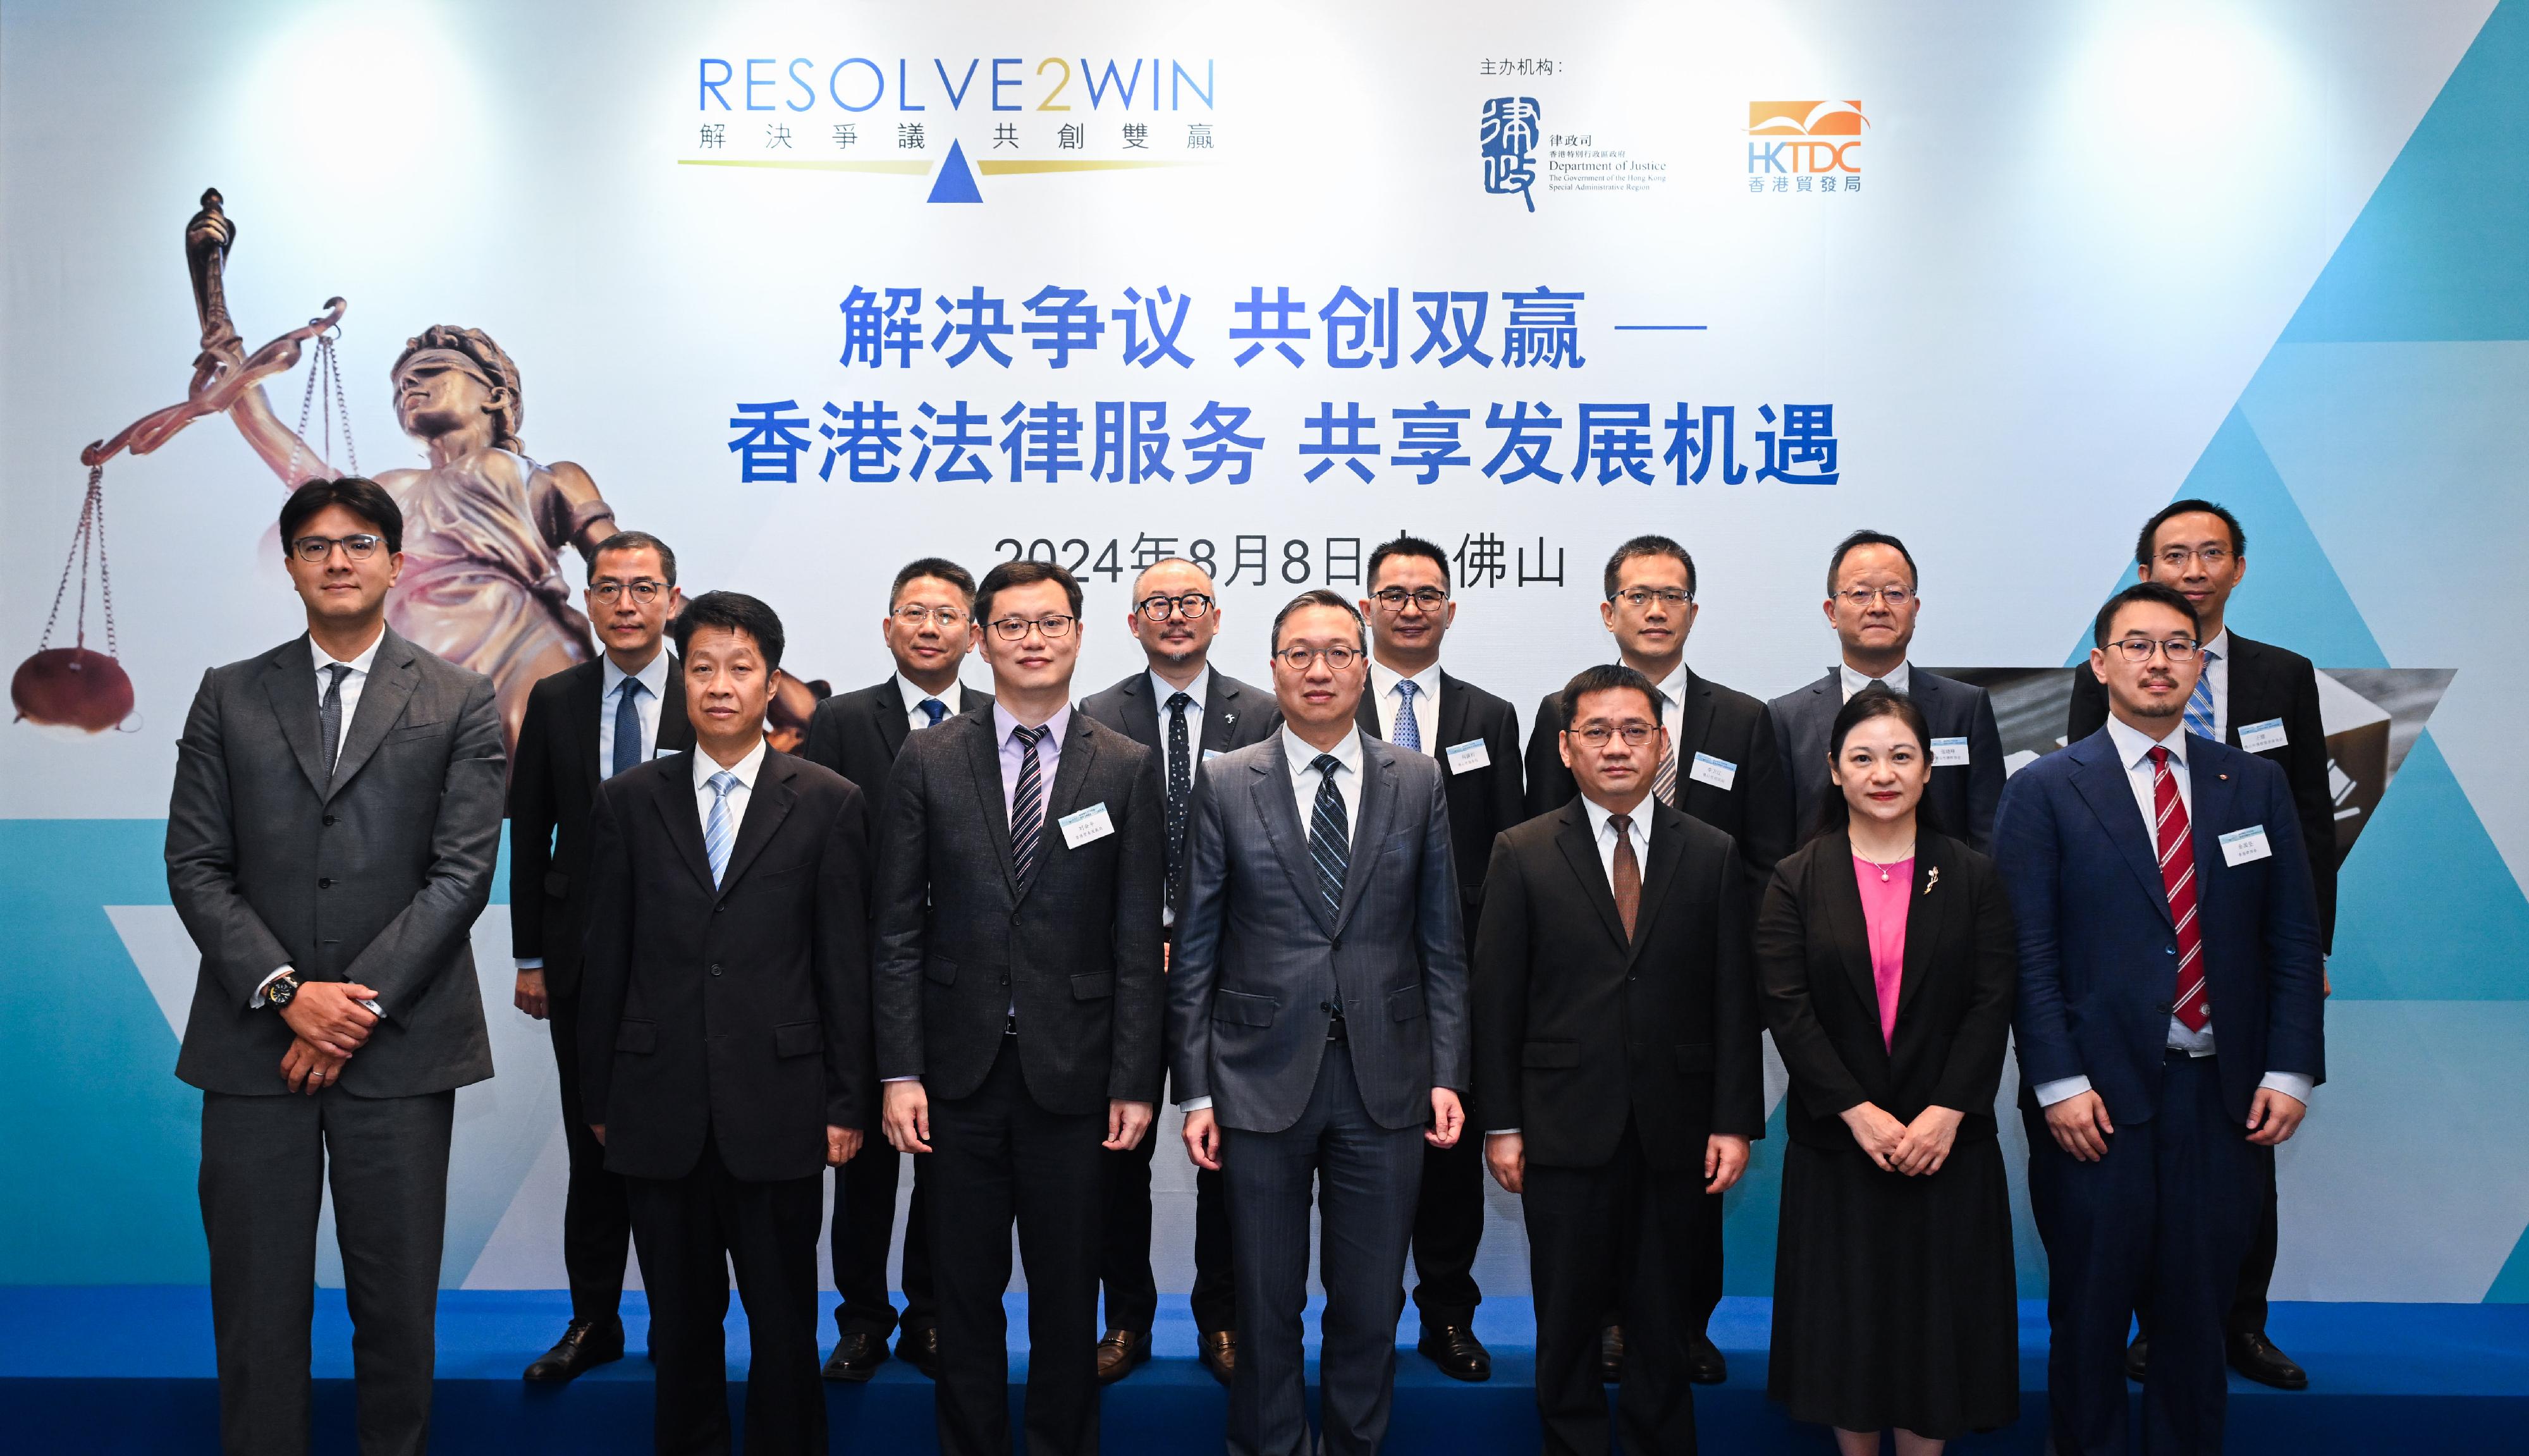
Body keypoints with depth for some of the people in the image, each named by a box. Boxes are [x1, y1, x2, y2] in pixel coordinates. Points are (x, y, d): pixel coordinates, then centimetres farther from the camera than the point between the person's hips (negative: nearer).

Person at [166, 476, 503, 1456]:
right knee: (257, 1299, 6)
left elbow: (462, 871, -3)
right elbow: (196, 866, 4)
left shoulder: (460, 702, 5)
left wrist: (363, 1003, -11)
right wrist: (285, 991, -9)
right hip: (255, 1041, 2)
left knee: (396, 1300, 6)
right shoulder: (229, 697, 10)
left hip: (399, 1045, -1)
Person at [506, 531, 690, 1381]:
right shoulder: (555, 702, 6)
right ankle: (593, 1321, 22)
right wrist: (530, 957, 4)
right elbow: (530, 834, 8)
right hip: (583, 958, 3)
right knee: (593, 1146, 10)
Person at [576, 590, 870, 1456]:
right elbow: (605, 960, 7)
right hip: (661, 1109, 2)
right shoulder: (629, 801, 7)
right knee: (680, 1322, 12)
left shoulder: (829, 805, 1)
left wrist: (847, 1102, -2)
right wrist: (598, 1097, 6)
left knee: (784, 1322, 6)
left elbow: (846, 964, 0)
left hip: (778, 1108, -2)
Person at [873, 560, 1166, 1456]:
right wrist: (901, 1072, -5)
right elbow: (899, 932, 1)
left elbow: (1138, 943, 0)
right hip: (960, 1068, 1)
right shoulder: (928, 761, 2)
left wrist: (1134, 1081, -5)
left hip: (1071, 1072, 0)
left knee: (1067, 1290, 10)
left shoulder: (1127, 770, 1)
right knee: (965, 1288, 10)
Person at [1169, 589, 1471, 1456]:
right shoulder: (1225, 784, 1)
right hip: (1263, 1080, -1)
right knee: (1266, 1303, 10)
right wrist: (1196, 1091, -3)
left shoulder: (1417, 783, 5)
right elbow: (1195, 950, 1)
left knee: (1371, 1304, 10)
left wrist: (1447, 1075, 0)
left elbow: (1441, 944, 7)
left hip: (1384, 1081, 1)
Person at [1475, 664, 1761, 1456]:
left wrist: (1734, 1122, -2)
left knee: (1665, 1324, 10)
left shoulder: (1713, 855, 5)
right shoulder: (1522, 854, 2)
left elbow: (1734, 999, 3)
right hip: (1566, 1128, -1)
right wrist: (1501, 1124, -4)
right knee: (1568, 1323, 8)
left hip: (1676, 1134, 1)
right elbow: (1496, 998, 0)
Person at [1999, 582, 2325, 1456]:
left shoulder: (2257, 786, 9)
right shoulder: (2045, 791, -1)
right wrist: (2059, 1084, -12)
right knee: (2091, 1311, 7)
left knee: (2199, 1309, 10)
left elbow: (2293, 940, 8)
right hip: (2099, 1095, -3)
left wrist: (2290, 1070, -1)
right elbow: (2027, 950, -6)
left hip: (2223, 1094, 3)